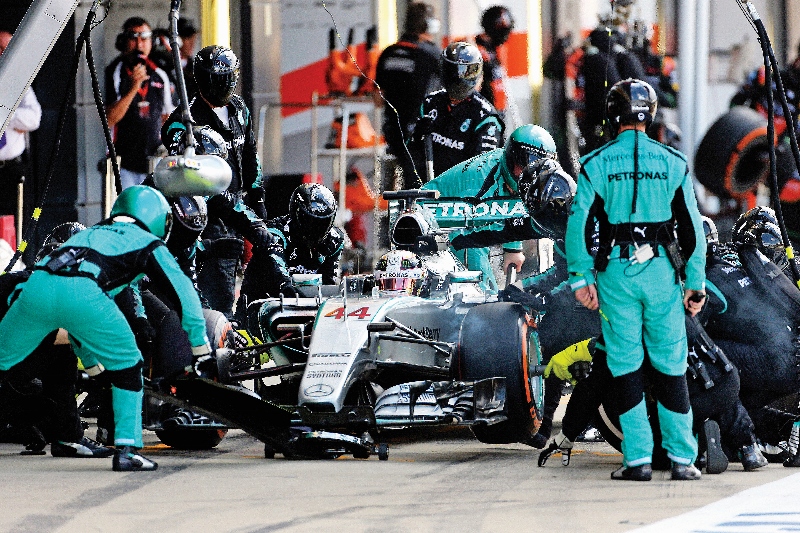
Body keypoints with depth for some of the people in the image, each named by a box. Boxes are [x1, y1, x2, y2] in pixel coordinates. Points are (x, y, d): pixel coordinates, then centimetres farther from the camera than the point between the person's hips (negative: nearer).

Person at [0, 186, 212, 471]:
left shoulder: (91, 233, 43)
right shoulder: (147, 243, 26)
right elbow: (183, 291, 17)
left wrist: (89, 358, 57)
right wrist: (200, 343, 27)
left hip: (35, 286, 5)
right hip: (82, 294, -5)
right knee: (127, 366, 14)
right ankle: (126, 450, 8)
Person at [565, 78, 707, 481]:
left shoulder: (596, 165, -1)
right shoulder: (673, 163, 3)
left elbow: (579, 224, -5)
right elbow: (692, 227, 3)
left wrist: (580, 278, 1)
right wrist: (696, 282, 8)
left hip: (616, 271, -1)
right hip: (661, 271, 1)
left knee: (625, 365, 4)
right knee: (670, 365, 5)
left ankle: (638, 458, 2)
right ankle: (682, 458, 4)